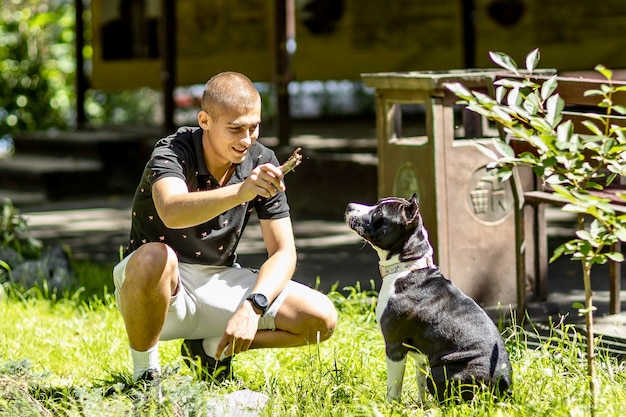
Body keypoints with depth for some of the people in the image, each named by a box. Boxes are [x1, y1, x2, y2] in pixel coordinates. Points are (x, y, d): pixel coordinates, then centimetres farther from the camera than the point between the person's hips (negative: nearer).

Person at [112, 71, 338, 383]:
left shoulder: (262, 163, -7)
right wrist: (239, 193, -60)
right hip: (164, 287, -4)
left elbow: (283, 252, -7)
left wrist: (253, 306, -24)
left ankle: (213, 347, 7)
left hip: (219, 282, 5)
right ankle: (144, 371, -15)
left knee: (321, 318, -14)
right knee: (154, 258, -41)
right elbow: (172, 212, -45)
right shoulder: (172, 153, -21)